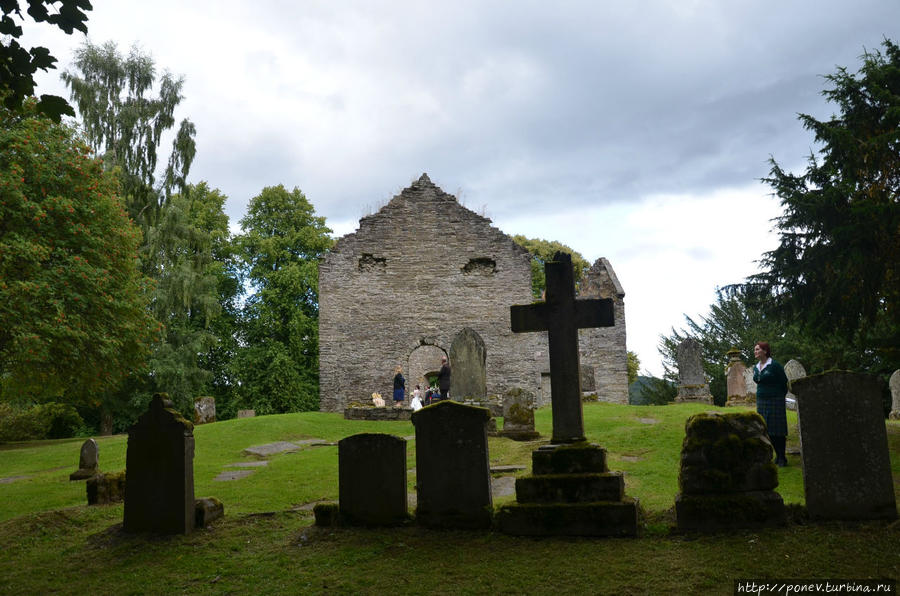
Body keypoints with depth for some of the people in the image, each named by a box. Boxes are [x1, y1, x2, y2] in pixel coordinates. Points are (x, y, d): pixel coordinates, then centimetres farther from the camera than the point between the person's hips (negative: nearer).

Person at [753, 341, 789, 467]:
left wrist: (779, 397, 6)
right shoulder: (756, 368, 10)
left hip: (775, 401, -7)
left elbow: (784, 382, -2)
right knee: (767, 431, 6)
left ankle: (782, 458, 5)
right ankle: (777, 455, 16)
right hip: (761, 402, 7)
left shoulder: (775, 365, -11)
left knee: (777, 430, -3)